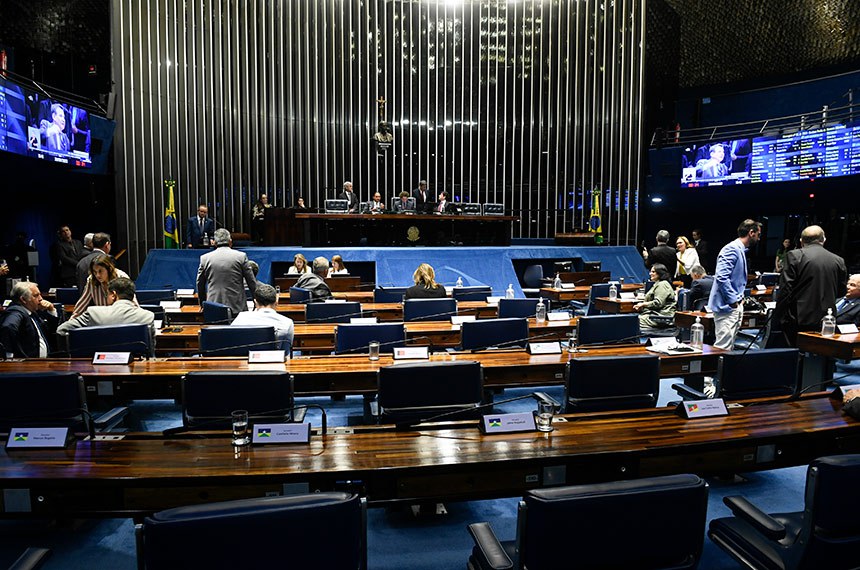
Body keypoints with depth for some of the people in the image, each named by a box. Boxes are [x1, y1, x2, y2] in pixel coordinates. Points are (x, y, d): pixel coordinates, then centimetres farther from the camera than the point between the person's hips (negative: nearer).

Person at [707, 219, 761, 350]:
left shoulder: (741, 250, 18)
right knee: (723, 348, -11)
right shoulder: (732, 249, -14)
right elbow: (722, 277, -25)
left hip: (736, 306, 11)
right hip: (727, 307, -11)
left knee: (729, 346, 14)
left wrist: (740, 298, 15)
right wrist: (733, 301, -19)